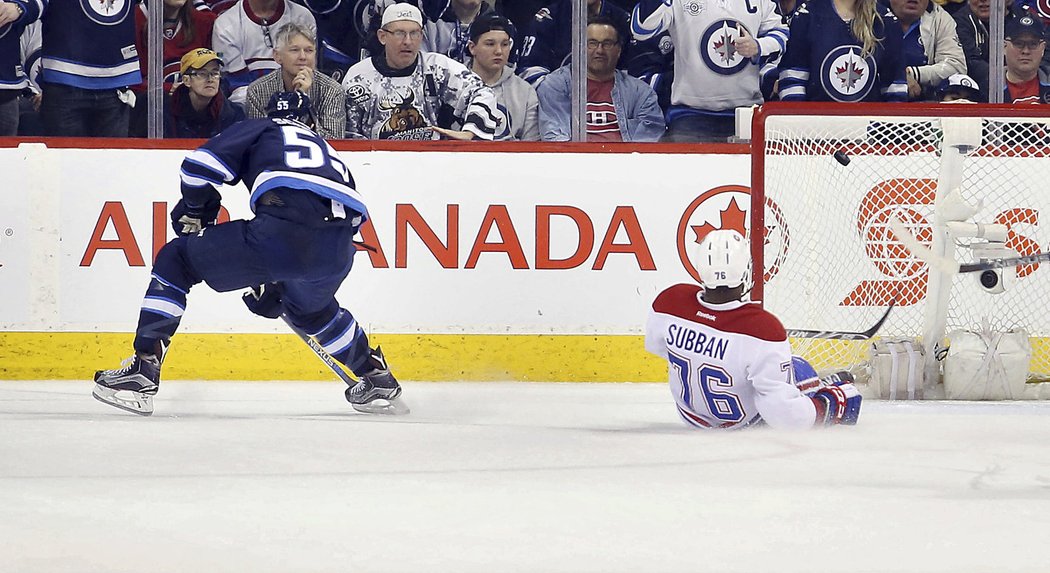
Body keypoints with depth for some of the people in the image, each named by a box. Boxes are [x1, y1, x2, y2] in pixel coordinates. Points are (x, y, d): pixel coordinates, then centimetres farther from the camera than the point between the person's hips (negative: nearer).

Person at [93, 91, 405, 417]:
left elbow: (201, 163, 8)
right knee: (310, 307, 42)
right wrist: (274, 287, 46)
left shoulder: (259, 130, 25)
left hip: (283, 228, -6)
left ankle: (142, 371, 3)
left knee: (177, 260, 13)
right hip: (337, 251, 6)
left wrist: (195, 213, 27)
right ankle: (377, 379, 45)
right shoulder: (325, 148, 40)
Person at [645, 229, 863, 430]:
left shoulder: (669, 302, -25)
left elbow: (655, 345, 1)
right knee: (798, 371, 16)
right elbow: (782, 412, -36)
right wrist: (826, 407, -18)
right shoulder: (764, 328, -39)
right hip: (746, 420, -5)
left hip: (692, 416, 5)